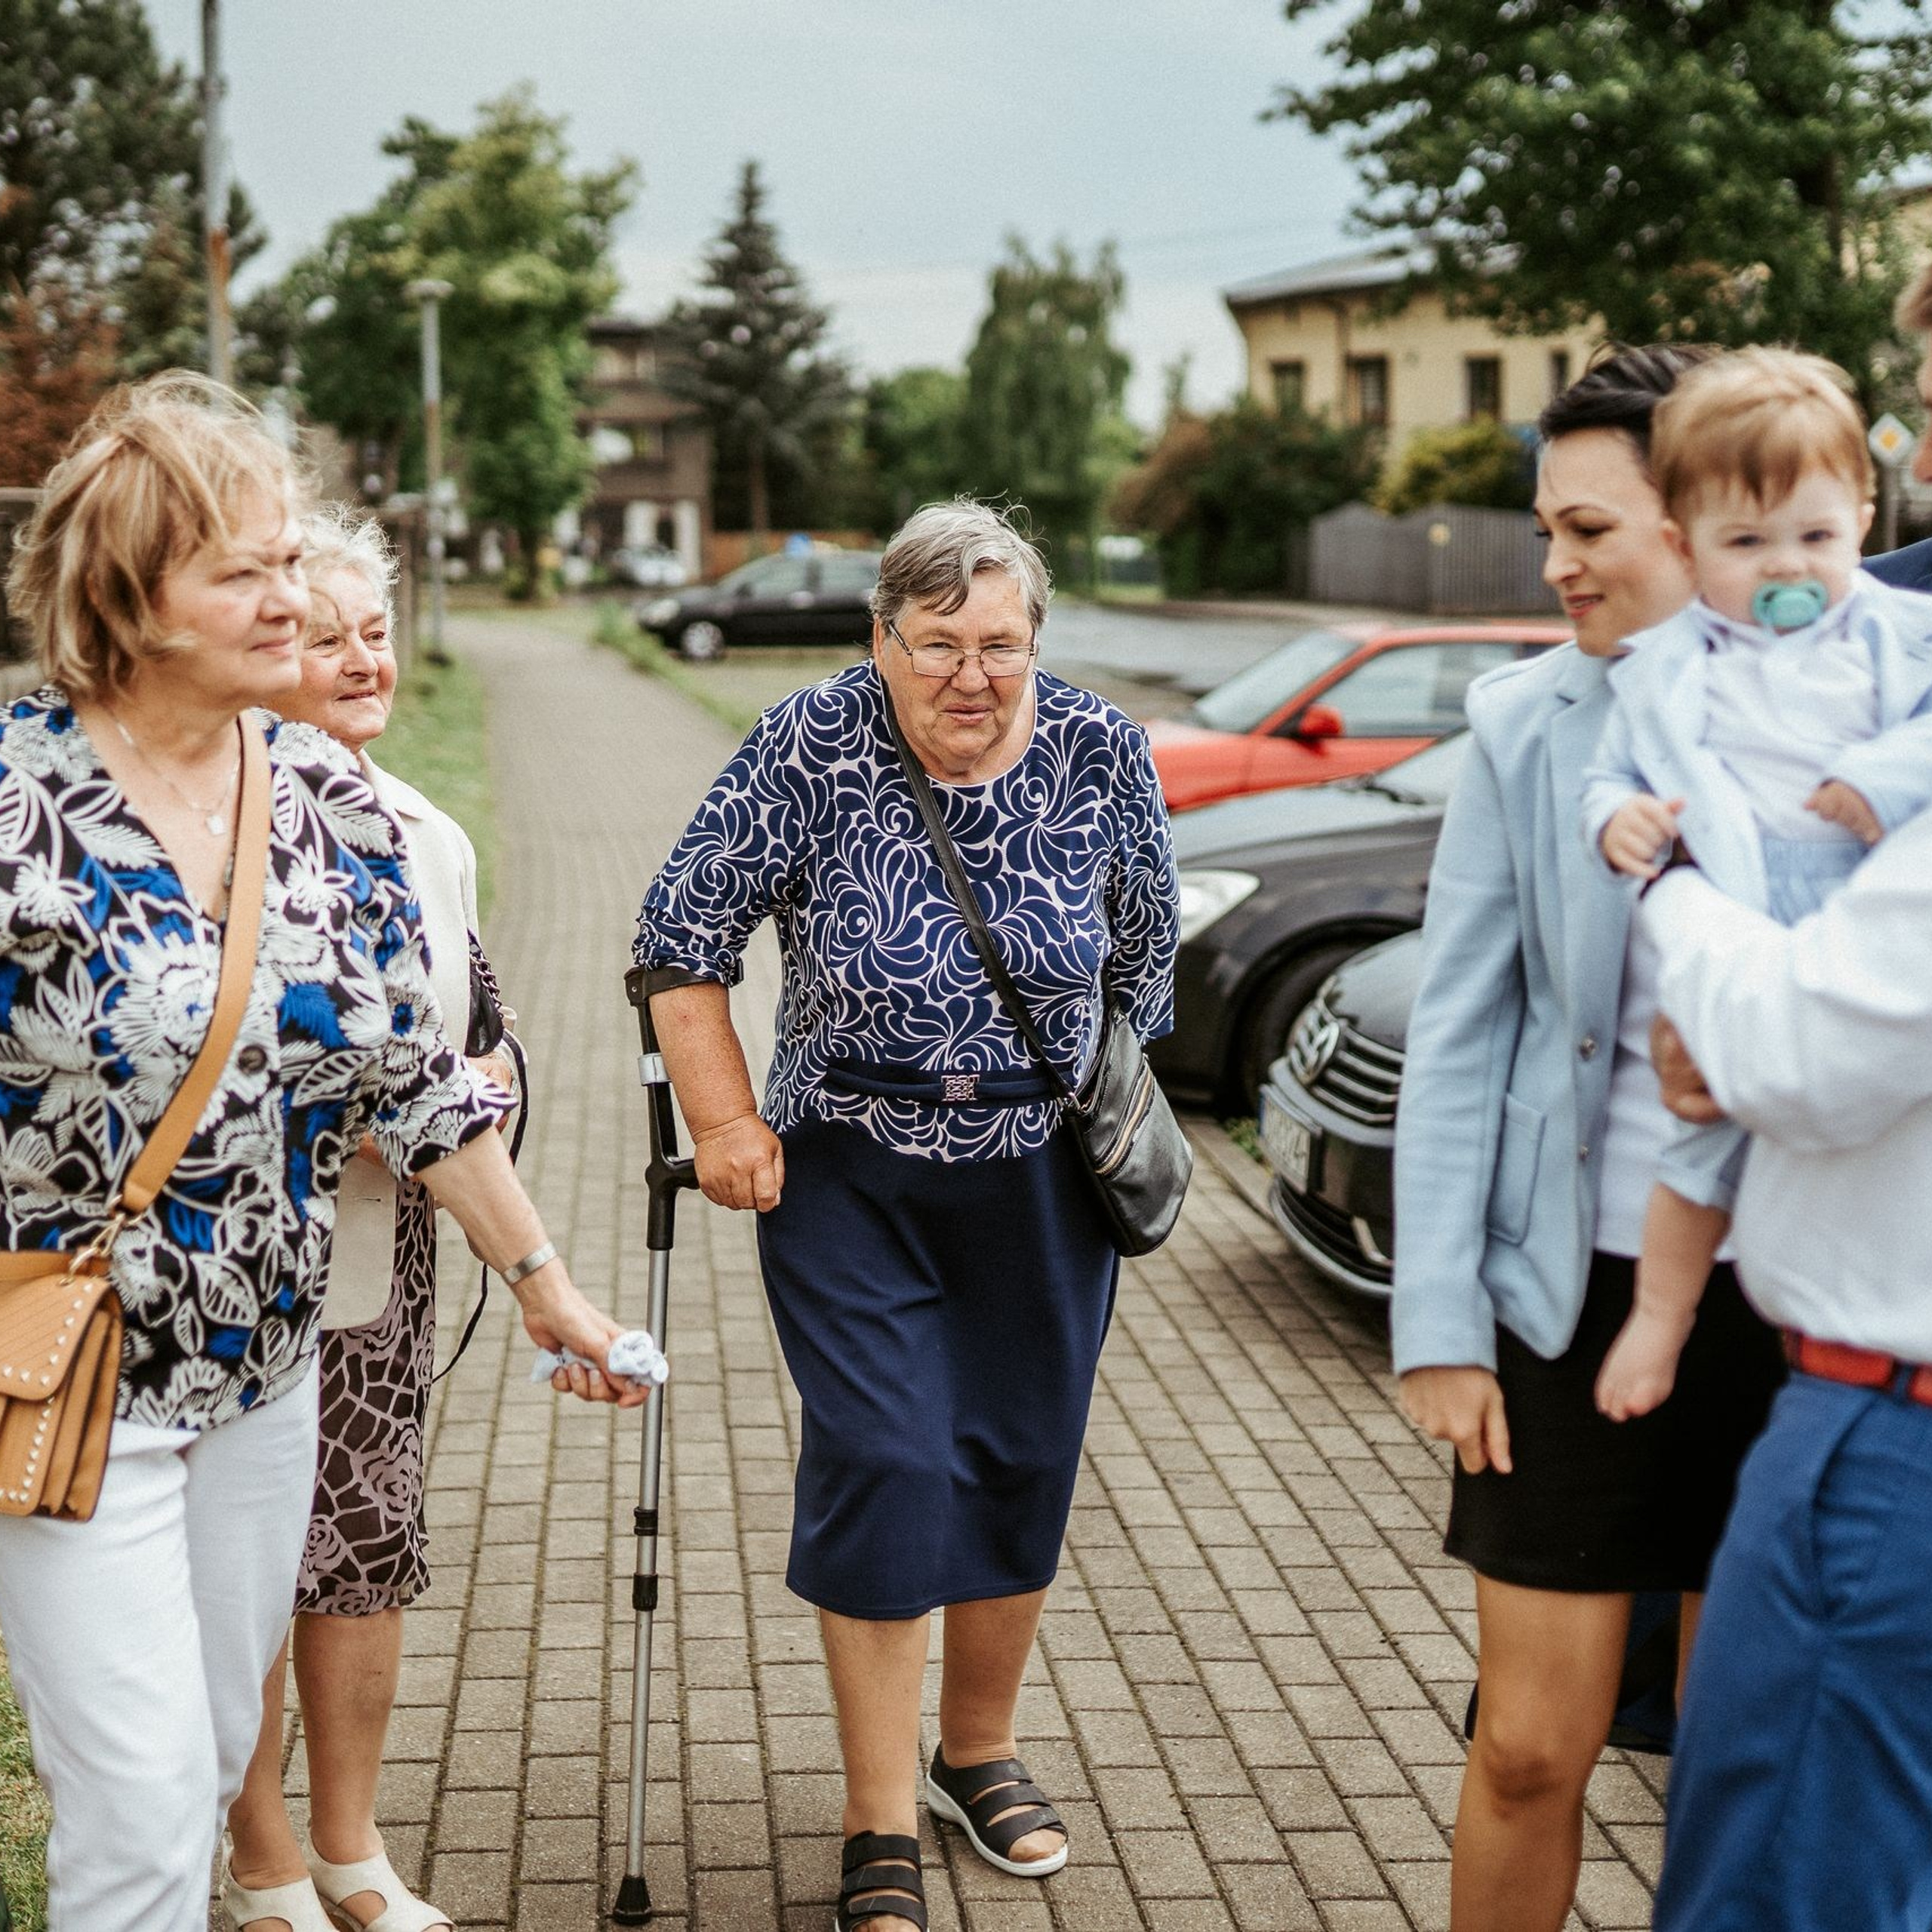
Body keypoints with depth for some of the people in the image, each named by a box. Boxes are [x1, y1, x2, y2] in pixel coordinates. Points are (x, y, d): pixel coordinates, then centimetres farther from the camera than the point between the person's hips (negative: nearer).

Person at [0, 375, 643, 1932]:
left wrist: (544, 1278, 12)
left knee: (217, 1763, 17)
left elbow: (415, 1076, 10)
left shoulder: (333, 808, 2)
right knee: (144, 1806, -5)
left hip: (266, 1378, 5)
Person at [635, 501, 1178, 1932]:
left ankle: (980, 1750, 35)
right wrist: (726, 1125, -8)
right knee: (883, 1467, -7)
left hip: (1042, 1181, 3)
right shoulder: (812, 748, -14)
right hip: (852, 1179, -2)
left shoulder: (1101, 754, -7)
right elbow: (685, 939, -7)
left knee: (1021, 1467, 11)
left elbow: (1144, 955, 9)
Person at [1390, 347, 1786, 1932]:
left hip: (1791, 1305, 0)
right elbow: (1456, 1040, 0)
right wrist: (1440, 1320, -3)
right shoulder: (1528, 728, -2)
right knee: (1531, 1752, 8)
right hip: (1580, 1296, 0)